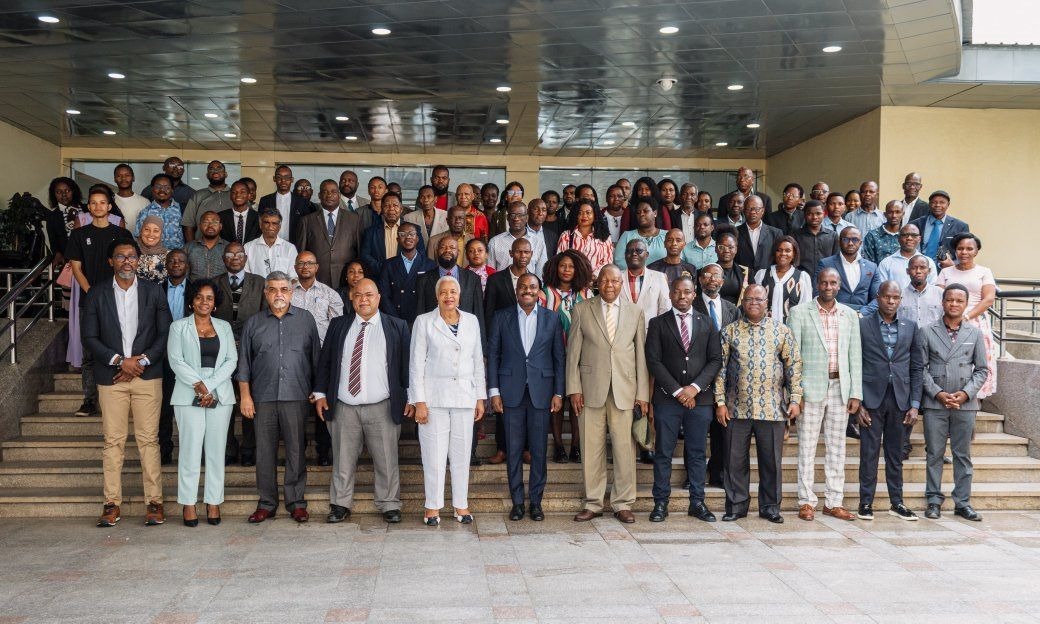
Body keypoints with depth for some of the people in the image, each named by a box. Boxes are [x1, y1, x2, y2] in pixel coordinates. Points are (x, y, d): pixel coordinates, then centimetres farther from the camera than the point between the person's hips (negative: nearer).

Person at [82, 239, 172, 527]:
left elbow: (165, 333, 4)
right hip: (111, 377, 1)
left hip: (147, 375, 0)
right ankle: (112, 503, 9)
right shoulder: (96, 294, 6)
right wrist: (119, 361, -10)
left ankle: (154, 501, 4)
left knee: (148, 439, -1)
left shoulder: (153, 291, 6)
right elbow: (90, 337, 2)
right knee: (113, 441, 2)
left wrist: (143, 361, -8)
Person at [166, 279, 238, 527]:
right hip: (189, 395, -2)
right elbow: (176, 360, -2)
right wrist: (198, 384, -14)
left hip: (220, 394, 2)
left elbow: (231, 360, 4)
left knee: (216, 449, 2)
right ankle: (188, 503, 2)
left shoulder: (224, 327, 13)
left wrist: (210, 386, -9)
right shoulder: (179, 326, 8)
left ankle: (214, 501, 7)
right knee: (190, 448, -5)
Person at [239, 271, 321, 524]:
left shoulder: (306, 319, 8)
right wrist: (245, 395, 2)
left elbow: (316, 358, 9)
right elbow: (244, 363, 9)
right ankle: (267, 503, 15)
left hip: (296, 397, -1)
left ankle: (296, 502, 12)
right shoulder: (253, 323, 10)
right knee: (265, 451, 5)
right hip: (263, 397, 1)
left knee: (296, 451, 2)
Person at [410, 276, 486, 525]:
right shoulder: (424, 322, 0)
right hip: (434, 396, -3)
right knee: (434, 453, 0)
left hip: (465, 396, 3)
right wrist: (419, 402, -7)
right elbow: (416, 364, -1)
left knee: (462, 452, 6)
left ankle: (461, 505, 17)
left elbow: (478, 361, 12)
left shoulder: (472, 321, 9)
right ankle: (433, 507, 11)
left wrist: (481, 398, 9)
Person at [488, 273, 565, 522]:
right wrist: (494, 391, -2)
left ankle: (536, 501, 15)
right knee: (513, 449, 4)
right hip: (511, 391, 0)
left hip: (541, 391, 0)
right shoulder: (501, 317, 5)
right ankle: (517, 501, 14)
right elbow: (493, 355, 4)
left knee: (539, 449, 4)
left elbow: (559, 357, 6)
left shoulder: (552, 318, 6)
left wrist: (558, 392, 0)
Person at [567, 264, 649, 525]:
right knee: (591, 450, 3)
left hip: (625, 390, 1)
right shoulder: (581, 310, 6)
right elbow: (573, 352, 5)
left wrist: (643, 394, 3)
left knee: (624, 449, 1)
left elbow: (641, 354, 8)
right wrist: (574, 389, -2)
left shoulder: (635, 312, 10)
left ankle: (623, 504, 13)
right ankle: (593, 503, 15)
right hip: (591, 390, 0)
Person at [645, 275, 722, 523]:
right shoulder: (658, 323, 4)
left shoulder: (707, 324, 11)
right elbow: (653, 361, -3)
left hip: (699, 398, 2)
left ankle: (697, 502, 14)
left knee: (697, 453, 7)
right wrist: (677, 390, -10)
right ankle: (661, 503, 8)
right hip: (667, 398, -2)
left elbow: (715, 359, 5)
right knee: (663, 453, 2)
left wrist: (695, 387, -8)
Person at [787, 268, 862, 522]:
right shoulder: (799, 313, 0)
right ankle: (806, 501, 8)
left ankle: (834, 502, 15)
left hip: (840, 388, 3)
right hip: (811, 387, -3)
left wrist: (856, 393, 3)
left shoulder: (849, 315, 10)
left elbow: (855, 355, 9)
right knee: (807, 446, 1)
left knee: (837, 447, 8)